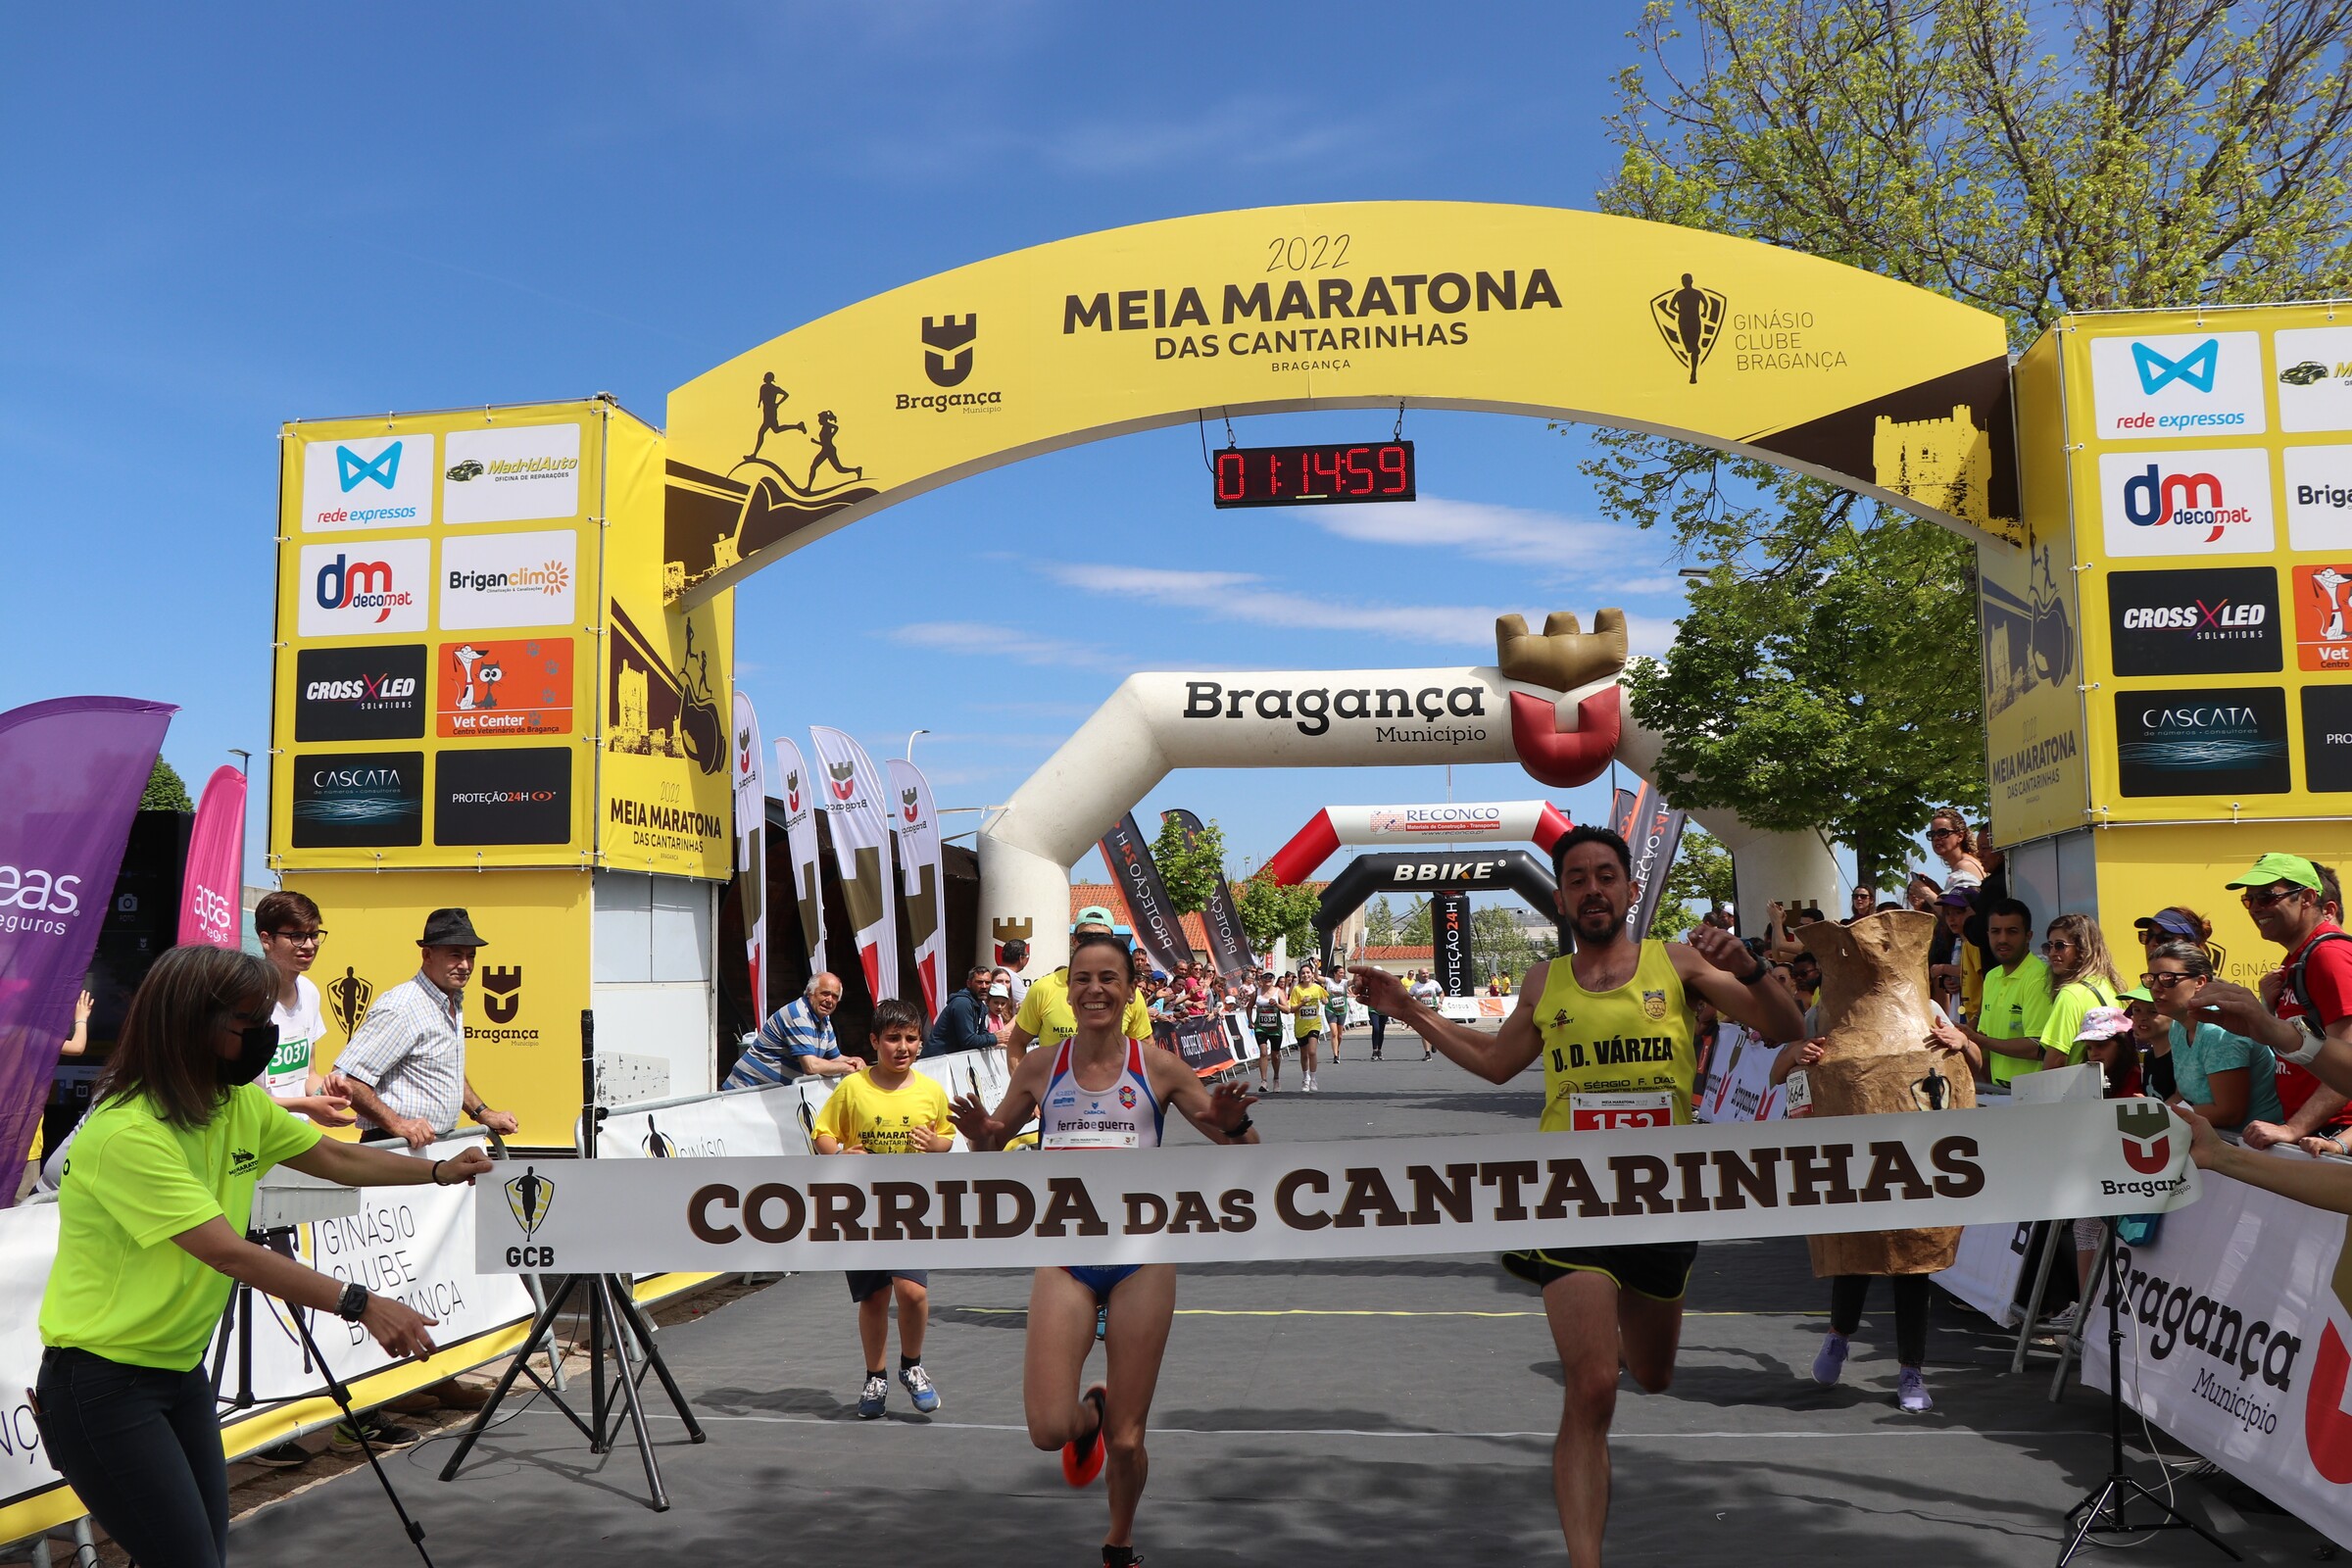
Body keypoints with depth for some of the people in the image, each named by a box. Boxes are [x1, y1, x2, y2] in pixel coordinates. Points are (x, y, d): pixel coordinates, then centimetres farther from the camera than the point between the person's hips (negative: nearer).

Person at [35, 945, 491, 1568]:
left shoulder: (241, 1104, 1)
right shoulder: (127, 1133, -25)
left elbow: (336, 1158, 14)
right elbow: (229, 1254, -29)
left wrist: (440, 1170, 4)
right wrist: (360, 1304, -33)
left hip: (182, 1372, 8)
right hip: (103, 1383, -8)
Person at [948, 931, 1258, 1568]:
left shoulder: (1158, 1068, -1)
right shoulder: (1040, 1068, 2)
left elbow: (1243, 1149, 5)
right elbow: (990, 1145, 15)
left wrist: (1233, 1124, -18)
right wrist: (980, 1134, -9)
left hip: (1142, 1258, -1)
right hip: (1064, 1258, 1)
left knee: (1126, 1441, 5)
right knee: (1048, 1430, -13)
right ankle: (1088, 1415, 24)